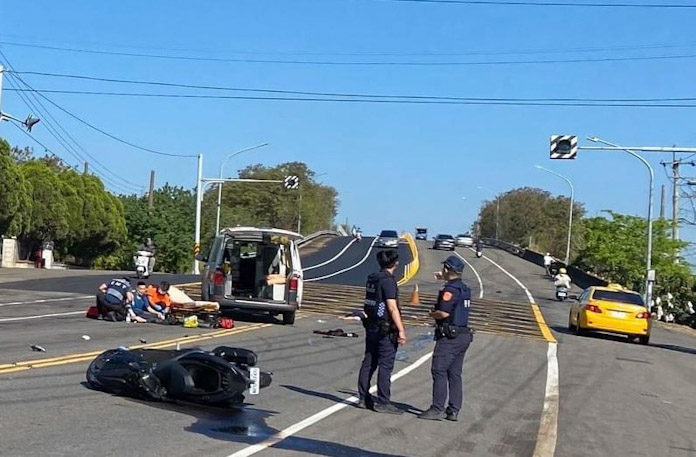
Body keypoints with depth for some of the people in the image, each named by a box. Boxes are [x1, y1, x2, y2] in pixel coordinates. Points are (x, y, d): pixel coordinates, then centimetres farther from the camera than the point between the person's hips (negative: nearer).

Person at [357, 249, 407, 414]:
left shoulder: (371, 279, 10)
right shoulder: (388, 280, -16)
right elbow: (392, 308, -19)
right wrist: (401, 330, -18)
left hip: (371, 327, 9)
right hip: (386, 329, -9)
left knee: (368, 363, 12)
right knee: (385, 365, -4)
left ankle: (364, 398, 17)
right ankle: (383, 402, -1)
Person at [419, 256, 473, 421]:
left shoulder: (450, 290, -15)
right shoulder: (465, 289, 14)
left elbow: (444, 313, -23)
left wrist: (432, 314, -4)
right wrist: (444, 278, 44)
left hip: (450, 337, -9)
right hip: (464, 335, 9)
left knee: (439, 371, -6)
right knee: (455, 374, 10)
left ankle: (437, 409, -8)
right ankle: (453, 410, 11)